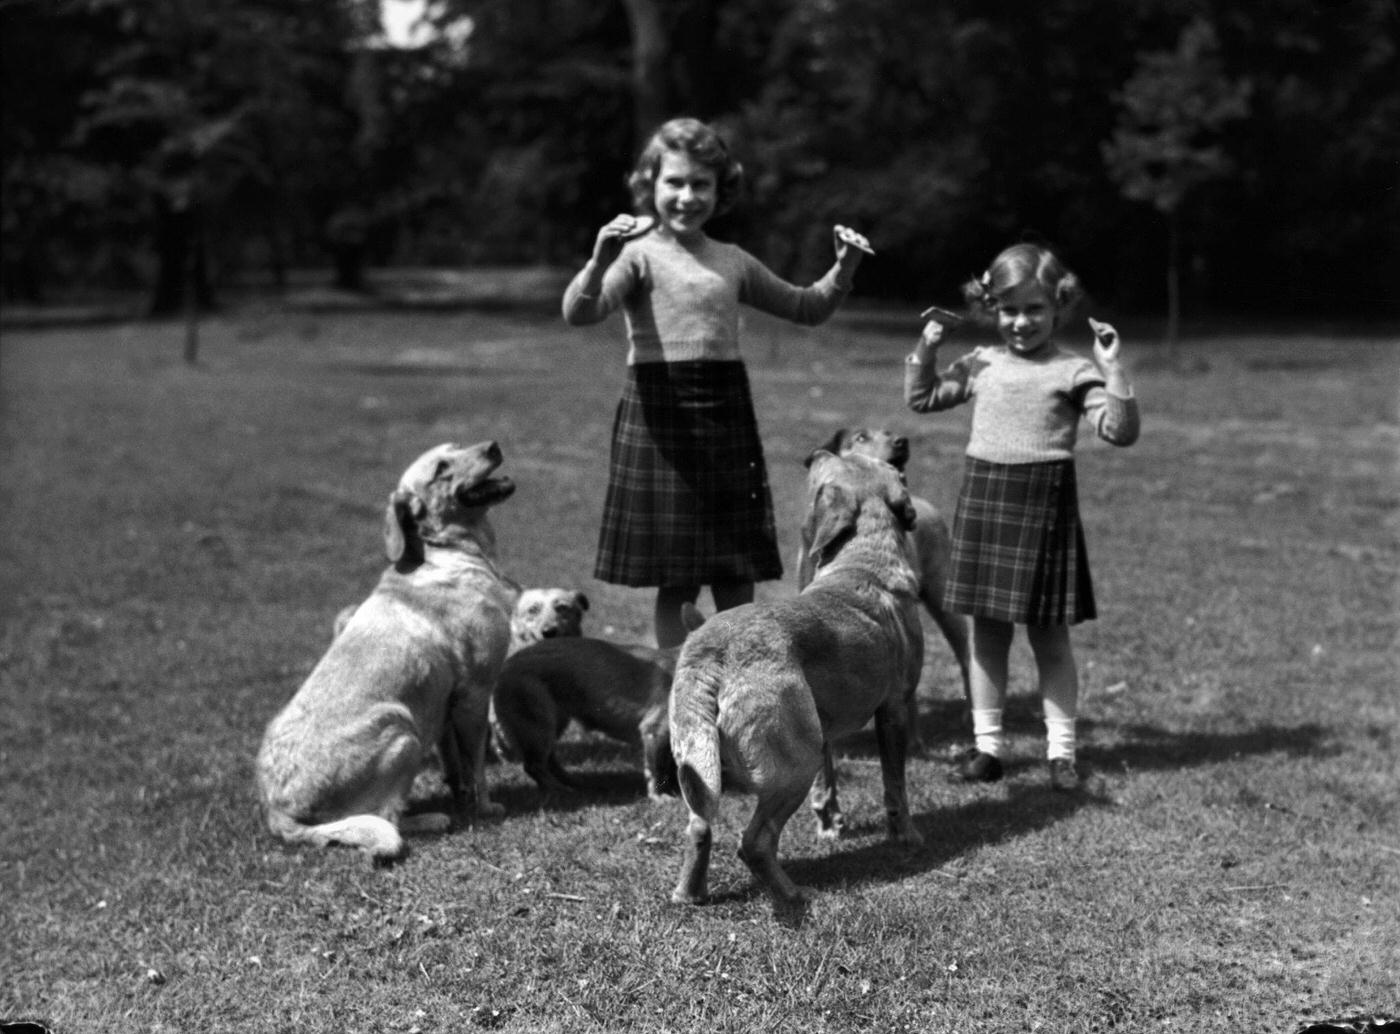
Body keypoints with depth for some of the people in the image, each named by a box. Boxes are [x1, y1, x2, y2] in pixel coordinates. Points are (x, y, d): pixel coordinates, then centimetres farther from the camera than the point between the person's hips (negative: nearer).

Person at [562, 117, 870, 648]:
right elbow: (578, 312, -20)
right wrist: (600, 261, -37)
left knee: (738, 583, 8)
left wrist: (843, 269, 8)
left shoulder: (733, 261, 12)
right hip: (661, 410, -5)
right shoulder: (639, 255, -4)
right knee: (674, 585, 2)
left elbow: (807, 308, 24)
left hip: (727, 411, 5)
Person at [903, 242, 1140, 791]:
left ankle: (1061, 750, 11)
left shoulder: (1072, 371, -4)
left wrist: (1113, 369, -22)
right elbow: (921, 398, 20)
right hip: (982, 497, 4)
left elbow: (1120, 430, -13)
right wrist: (925, 348, 6)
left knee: (1049, 634, 3)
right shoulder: (982, 364, 9)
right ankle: (987, 745, 16)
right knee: (987, 632, 8)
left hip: (1044, 502, -4)